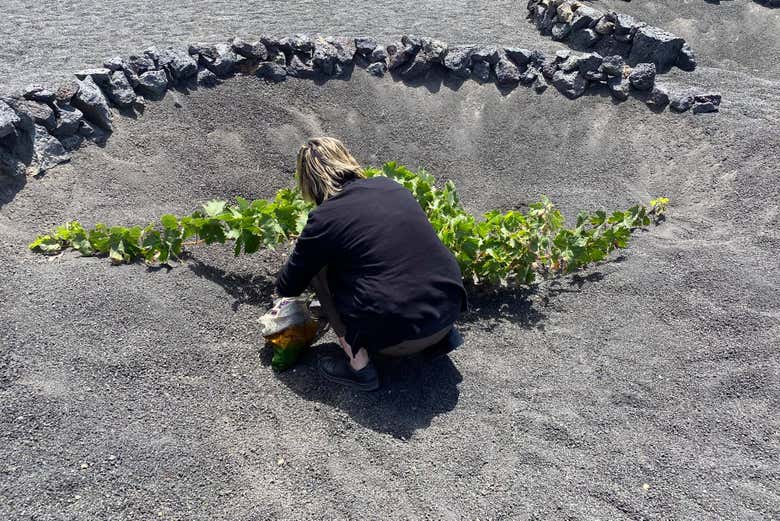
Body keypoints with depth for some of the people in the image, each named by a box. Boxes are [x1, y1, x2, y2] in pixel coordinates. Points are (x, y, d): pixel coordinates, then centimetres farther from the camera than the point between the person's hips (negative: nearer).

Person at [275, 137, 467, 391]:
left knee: (319, 267, 11)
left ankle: (359, 365, 6)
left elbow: (287, 288, 7)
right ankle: (443, 337, 19)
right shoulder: (391, 186, 9)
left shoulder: (323, 219, -6)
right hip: (450, 311, 6)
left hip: (398, 339, -5)